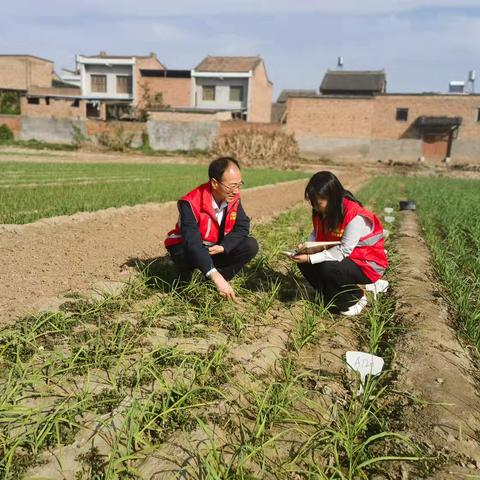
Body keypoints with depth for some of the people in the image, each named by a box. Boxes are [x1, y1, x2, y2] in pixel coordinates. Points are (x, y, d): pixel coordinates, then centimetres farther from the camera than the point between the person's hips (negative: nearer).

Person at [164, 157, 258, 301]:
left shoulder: (233, 198, -15)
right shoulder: (191, 203, -33)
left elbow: (242, 227, -10)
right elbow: (193, 243, -43)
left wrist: (223, 247, -30)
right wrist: (216, 276, -53)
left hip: (217, 249, 5)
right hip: (186, 248, -4)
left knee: (250, 246, -16)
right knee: (191, 255, -40)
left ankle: (219, 280, -10)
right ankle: (187, 282, -6)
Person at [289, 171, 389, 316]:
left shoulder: (355, 216, -29)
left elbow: (343, 251, -29)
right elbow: (316, 234, 2)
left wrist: (310, 258, -32)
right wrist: (306, 247, -22)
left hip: (368, 264, -8)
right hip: (341, 256, 8)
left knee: (328, 269, -32)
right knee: (304, 263, -8)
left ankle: (355, 298, -4)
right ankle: (333, 298, 4)